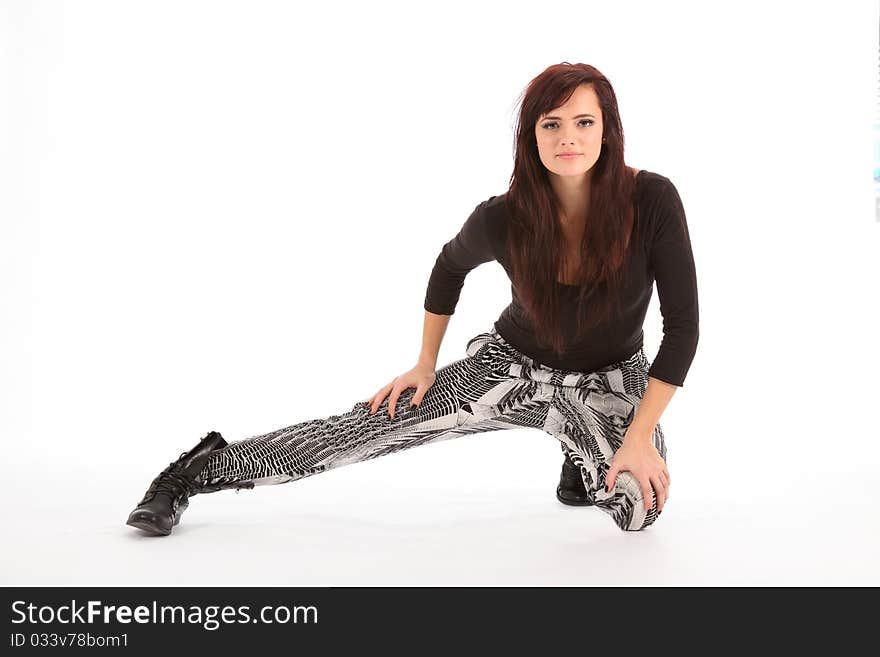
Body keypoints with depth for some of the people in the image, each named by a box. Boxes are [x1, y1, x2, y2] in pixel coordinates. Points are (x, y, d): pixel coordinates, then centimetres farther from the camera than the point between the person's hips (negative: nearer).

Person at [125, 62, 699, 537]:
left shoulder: (652, 199, -25)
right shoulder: (503, 218, -21)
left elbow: (683, 324, -18)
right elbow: (450, 267, 3)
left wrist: (640, 436, -21)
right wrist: (426, 365, 7)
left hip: (612, 383, 0)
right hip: (512, 366, 0)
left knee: (640, 511, -26)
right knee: (356, 433, -10)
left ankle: (584, 463, 11)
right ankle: (198, 472, 7)